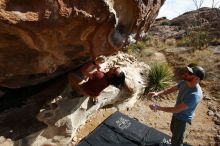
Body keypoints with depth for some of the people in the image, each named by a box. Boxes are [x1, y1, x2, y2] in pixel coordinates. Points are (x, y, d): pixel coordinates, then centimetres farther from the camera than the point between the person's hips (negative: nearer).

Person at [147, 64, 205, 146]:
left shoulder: (195, 95, -38)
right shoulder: (184, 82, -14)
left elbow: (177, 109, -36)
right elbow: (171, 89, 0)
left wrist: (158, 108, -33)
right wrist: (158, 93, -15)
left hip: (183, 119, -8)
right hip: (176, 114, 8)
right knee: (173, 130, 34)